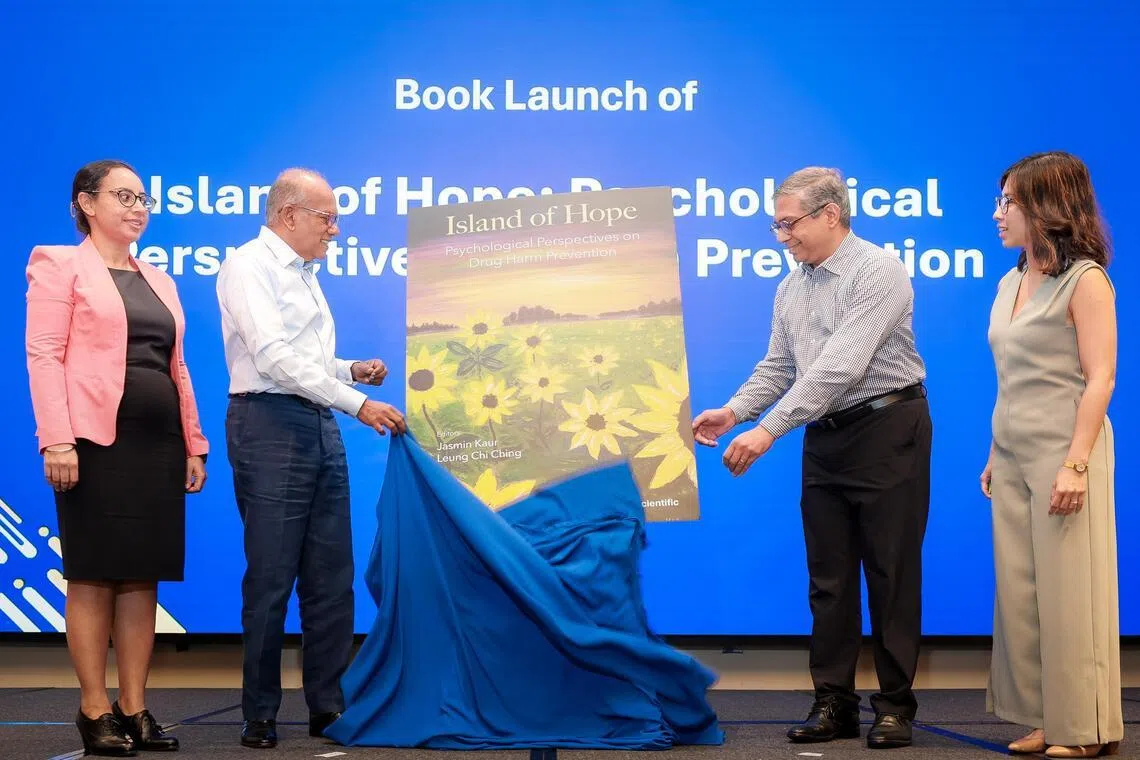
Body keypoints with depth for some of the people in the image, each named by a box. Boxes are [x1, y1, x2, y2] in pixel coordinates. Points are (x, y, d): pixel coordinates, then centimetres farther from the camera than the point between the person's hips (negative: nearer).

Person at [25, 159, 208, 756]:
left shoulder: (158, 281, 20)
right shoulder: (59, 265, 2)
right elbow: (43, 355, -7)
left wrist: (194, 444, 13)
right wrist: (56, 440, -17)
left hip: (158, 443, 6)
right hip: (97, 440, -6)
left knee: (142, 577, 6)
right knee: (93, 577, -1)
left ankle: (133, 708, 11)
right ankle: (94, 711, 6)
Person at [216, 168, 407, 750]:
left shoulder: (303, 274, 19)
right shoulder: (248, 266, -8)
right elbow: (276, 358, -19)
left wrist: (352, 370, 7)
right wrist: (358, 404, -21)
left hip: (320, 428, 8)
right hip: (270, 424, -8)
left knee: (331, 576, 7)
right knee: (270, 580, -4)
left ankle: (328, 706, 14)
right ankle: (260, 717, 6)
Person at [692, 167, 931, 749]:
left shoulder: (878, 273, -15)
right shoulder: (791, 289, 11)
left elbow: (839, 368, -24)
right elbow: (777, 367, 13)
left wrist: (768, 430, -27)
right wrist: (733, 412, -5)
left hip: (886, 432, -7)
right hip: (825, 436, 7)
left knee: (891, 573, 0)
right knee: (829, 576, 8)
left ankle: (895, 706, 8)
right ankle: (834, 703, 14)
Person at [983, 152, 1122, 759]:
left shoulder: (1083, 280, -8)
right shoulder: (1011, 284, 14)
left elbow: (1099, 378, -13)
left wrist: (1076, 463, -20)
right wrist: (994, 456, 14)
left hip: (1063, 455, -7)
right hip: (1014, 459, 8)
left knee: (1068, 593, -3)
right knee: (1020, 593, 7)